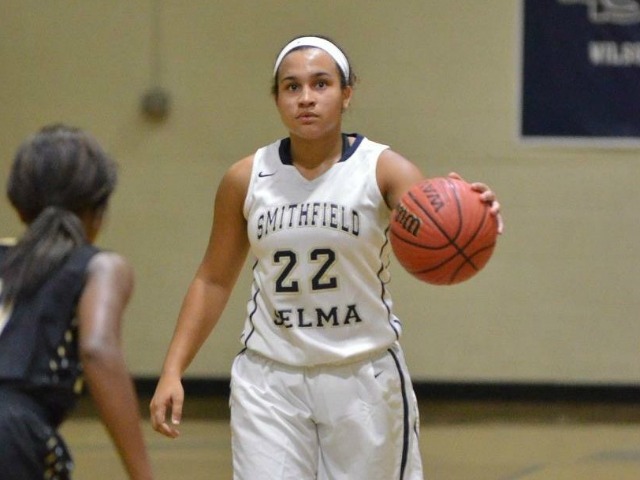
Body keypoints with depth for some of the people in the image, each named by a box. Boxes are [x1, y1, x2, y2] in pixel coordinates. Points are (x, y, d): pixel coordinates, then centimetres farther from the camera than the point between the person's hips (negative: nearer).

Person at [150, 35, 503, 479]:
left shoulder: (383, 170, -9)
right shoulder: (246, 179, -1)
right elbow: (214, 280, 9)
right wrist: (173, 371, 2)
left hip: (364, 377, -1)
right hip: (270, 380, 1)